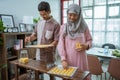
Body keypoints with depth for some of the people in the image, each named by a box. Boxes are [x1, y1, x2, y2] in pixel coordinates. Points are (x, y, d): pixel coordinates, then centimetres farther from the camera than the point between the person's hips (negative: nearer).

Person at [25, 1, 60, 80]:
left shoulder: (55, 24, -12)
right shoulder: (39, 22, 7)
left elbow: (57, 41, -12)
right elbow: (35, 34, 17)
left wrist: (48, 46, -27)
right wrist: (30, 38, -4)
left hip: (49, 55, -5)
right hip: (38, 54, 6)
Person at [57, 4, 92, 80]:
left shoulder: (84, 26, 0)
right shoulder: (63, 27, 0)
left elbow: (90, 40, 8)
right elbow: (61, 44, -4)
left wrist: (86, 46, -15)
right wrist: (63, 59, -13)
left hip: (80, 58, 0)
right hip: (68, 58, 0)